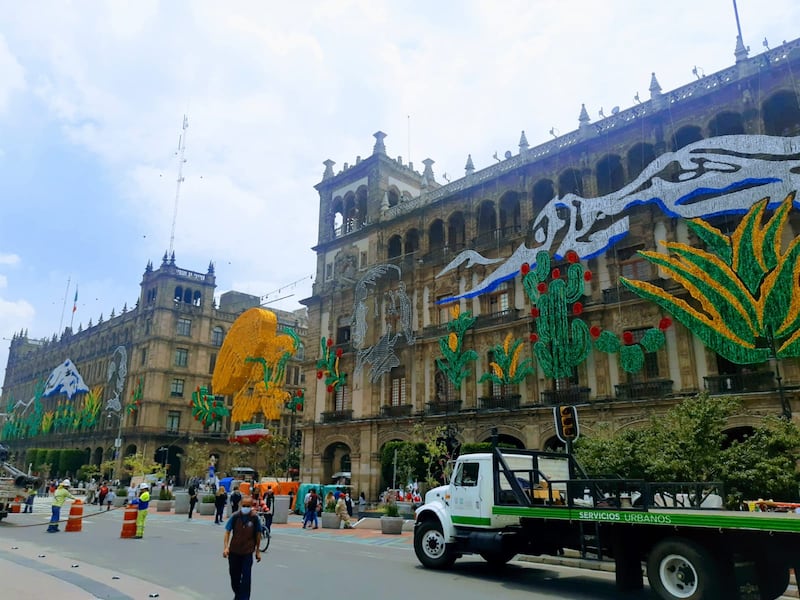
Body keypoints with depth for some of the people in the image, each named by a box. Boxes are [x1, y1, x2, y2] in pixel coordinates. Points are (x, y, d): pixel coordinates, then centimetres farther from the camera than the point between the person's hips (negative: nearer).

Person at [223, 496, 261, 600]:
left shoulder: (254, 518, -12)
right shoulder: (235, 516, -13)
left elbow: (258, 534, -2)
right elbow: (227, 532, -9)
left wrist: (258, 551, 2)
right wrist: (225, 547, -20)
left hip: (247, 552, -2)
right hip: (234, 551, 2)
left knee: (246, 577, -6)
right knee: (234, 575, 17)